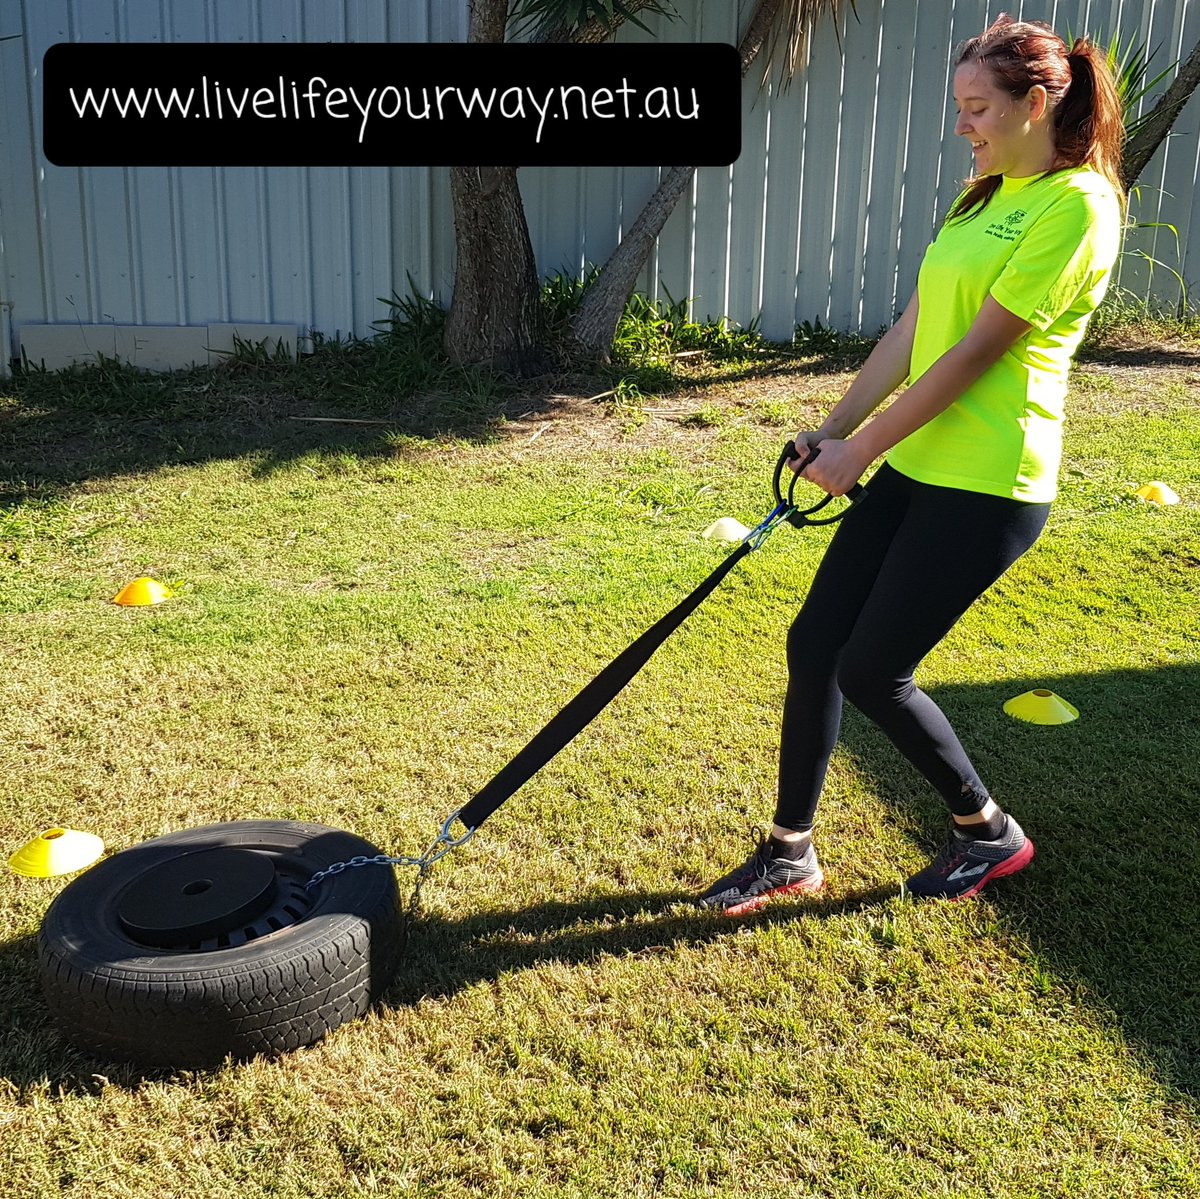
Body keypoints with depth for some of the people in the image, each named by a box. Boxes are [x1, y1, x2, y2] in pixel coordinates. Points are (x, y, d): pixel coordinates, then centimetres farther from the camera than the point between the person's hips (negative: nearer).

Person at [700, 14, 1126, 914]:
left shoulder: (1076, 206, -13)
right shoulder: (988, 197, 16)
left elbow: (974, 352, -18)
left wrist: (857, 451, -15)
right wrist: (832, 431, 8)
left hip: (987, 485, -9)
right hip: (913, 464, 9)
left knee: (870, 670, -4)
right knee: (813, 642, 4)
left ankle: (988, 832, 22)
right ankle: (790, 854, 19)